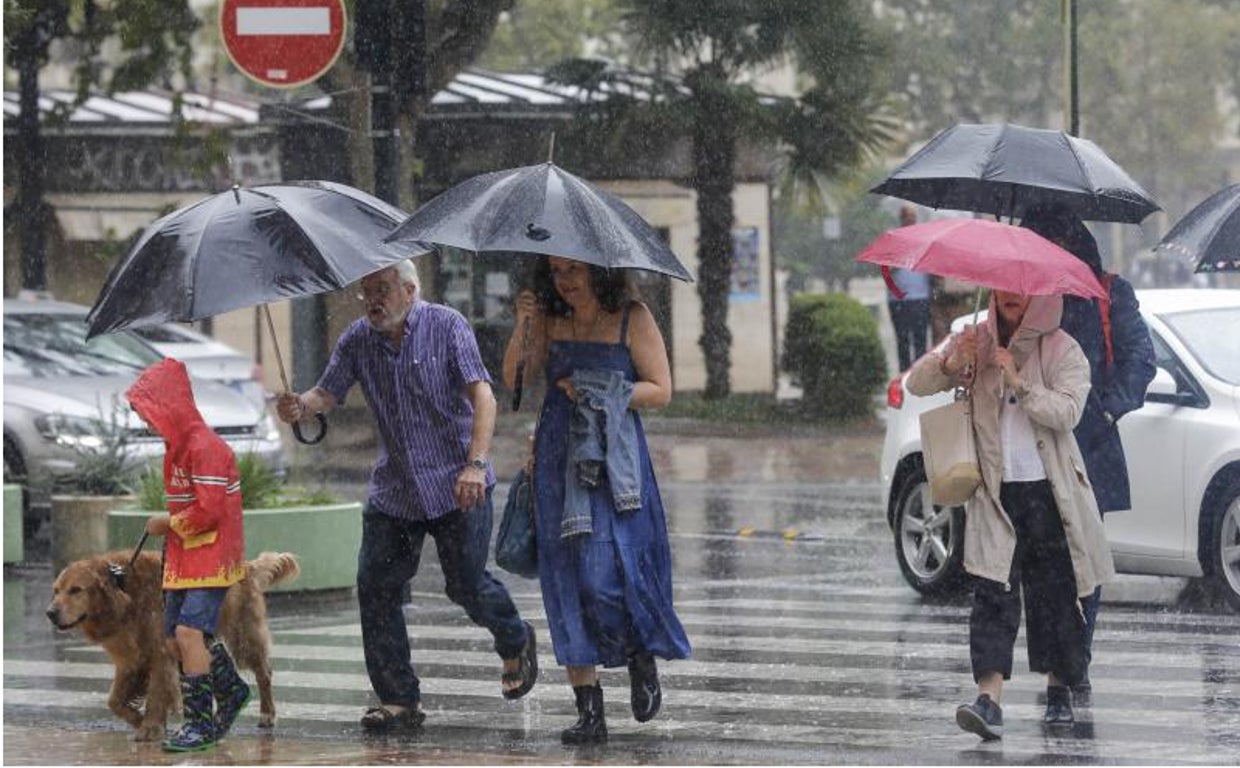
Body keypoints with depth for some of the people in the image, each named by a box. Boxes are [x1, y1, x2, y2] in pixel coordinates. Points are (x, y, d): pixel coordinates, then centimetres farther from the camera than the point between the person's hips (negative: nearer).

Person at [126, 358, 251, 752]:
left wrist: (168, 524, -11)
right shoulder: (179, 447, 13)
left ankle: (201, 721, -13)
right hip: (184, 558, 10)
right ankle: (231, 690, 31)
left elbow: (209, 511, -24)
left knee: (189, 632, -18)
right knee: (176, 639, 11)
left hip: (212, 556, -10)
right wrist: (169, 524, 7)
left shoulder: (205, 447, -19)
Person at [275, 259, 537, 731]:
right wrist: (301, 406, -22)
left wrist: (475, 465, -28)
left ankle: (516, 643, 32)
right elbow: (329, 392, 4)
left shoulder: (446, 327, -10)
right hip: (393, 491, 5)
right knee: (375, 587, -4)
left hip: (456, 485, -4)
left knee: (466, 585, -1)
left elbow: (482, 396, -16)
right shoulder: (358, 340, 3)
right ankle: (399, 700, 4)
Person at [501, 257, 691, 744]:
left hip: (613, 461, -4)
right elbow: (513, 378, 4)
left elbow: (661, 391, -3)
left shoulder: (632, 319, -1)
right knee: (567, 575, 0)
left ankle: (643, 659, 16)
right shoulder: (550, 320, 10)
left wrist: (601, 392, -13)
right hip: (559, 461, 4)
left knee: (606, 573, -15)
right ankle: (589, 711, 3)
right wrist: (523, 327, -9)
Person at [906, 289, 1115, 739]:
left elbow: (1067, 411, -13)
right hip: (994, 491, 1)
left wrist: (1019, 384, -22)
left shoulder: (1062, 351, 0)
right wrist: (951, 364, -16)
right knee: (993, 592, -10)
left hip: (1048, 492, -1)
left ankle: (1059, 689, 24)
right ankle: (989, 699, -19)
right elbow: (917, 383, 3)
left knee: (1054, 592, 6)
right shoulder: (975, 343, 8)